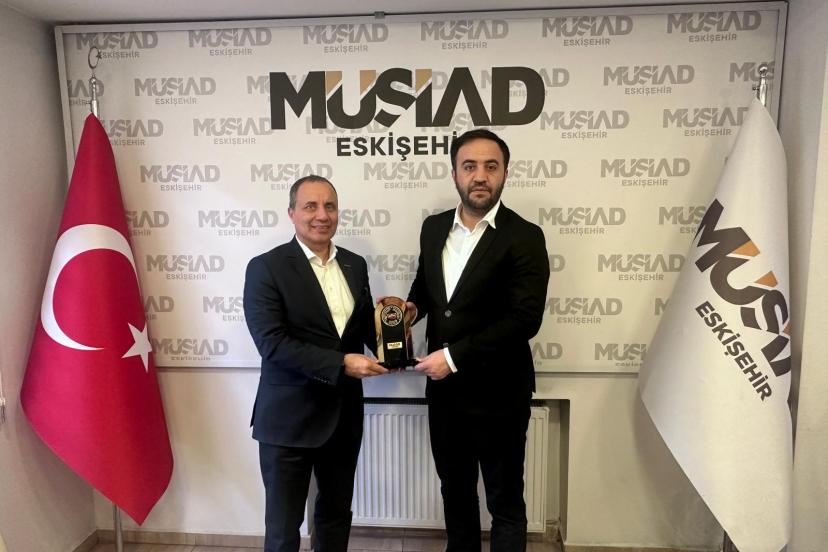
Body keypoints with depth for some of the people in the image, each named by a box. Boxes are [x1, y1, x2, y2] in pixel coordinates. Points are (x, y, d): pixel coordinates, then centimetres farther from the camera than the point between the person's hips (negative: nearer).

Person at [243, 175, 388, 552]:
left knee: (336, 515, 23)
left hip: (344, 415, 5)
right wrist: (341, 364, -25)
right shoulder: (266, 268, -12)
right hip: (289, 418, -5)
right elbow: (271, 343, -20)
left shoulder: (355, 265, 5)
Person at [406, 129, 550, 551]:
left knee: (505, 503, 14)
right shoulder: (434, 227, 4)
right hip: (444, 391, 6)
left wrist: (454, 356, -20)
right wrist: (413, 307, -3)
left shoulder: (524, 237, -13)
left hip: (497, 395, -5)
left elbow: (525, 319, -20)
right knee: (455, 491, 24)